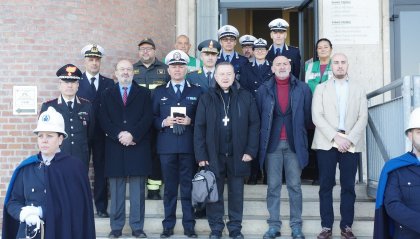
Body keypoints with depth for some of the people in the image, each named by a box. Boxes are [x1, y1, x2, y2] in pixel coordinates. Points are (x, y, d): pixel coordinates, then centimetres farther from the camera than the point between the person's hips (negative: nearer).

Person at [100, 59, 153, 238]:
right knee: (116, 191, 4)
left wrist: (133, 135, -14)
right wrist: (119, 135, -13)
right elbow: (104, 120, 1)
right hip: (115, 147, 1)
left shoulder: (144, 93, 9)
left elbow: (148, 118, -2)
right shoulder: (107, 94, 12)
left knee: (137, 190, 2)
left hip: (138, 147, -1)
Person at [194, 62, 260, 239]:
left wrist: (251, 150, -6)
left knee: (236, 194, 8)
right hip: (213, 155, 0)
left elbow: (254, 124, 2)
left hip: (237, 155, 0)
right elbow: (199, 128, 1)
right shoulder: (206, 99, 3)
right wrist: (201, 155, -6)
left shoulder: (246, 97, 2)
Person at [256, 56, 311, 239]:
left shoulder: (302, 88, 3)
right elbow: (258, 117, 7)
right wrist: (265, 136, 5)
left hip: (294, 143, 0)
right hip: (272, 143, 1)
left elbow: (307, 115, 7)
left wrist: (298, 133, 7)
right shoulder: (263, 90, 5)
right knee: (273, 186, 4)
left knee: (294, 185, 4)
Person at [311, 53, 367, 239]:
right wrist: (335, 137, -13)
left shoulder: (359, 90, 13)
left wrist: (349, 139, -11)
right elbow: (317, 116, -2)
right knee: (326, 186, 0)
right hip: (326, 143, -1)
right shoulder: (321, 88, 10)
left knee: (348, 186, 2)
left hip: (351, 144, 1)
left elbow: (363, 118, 4)